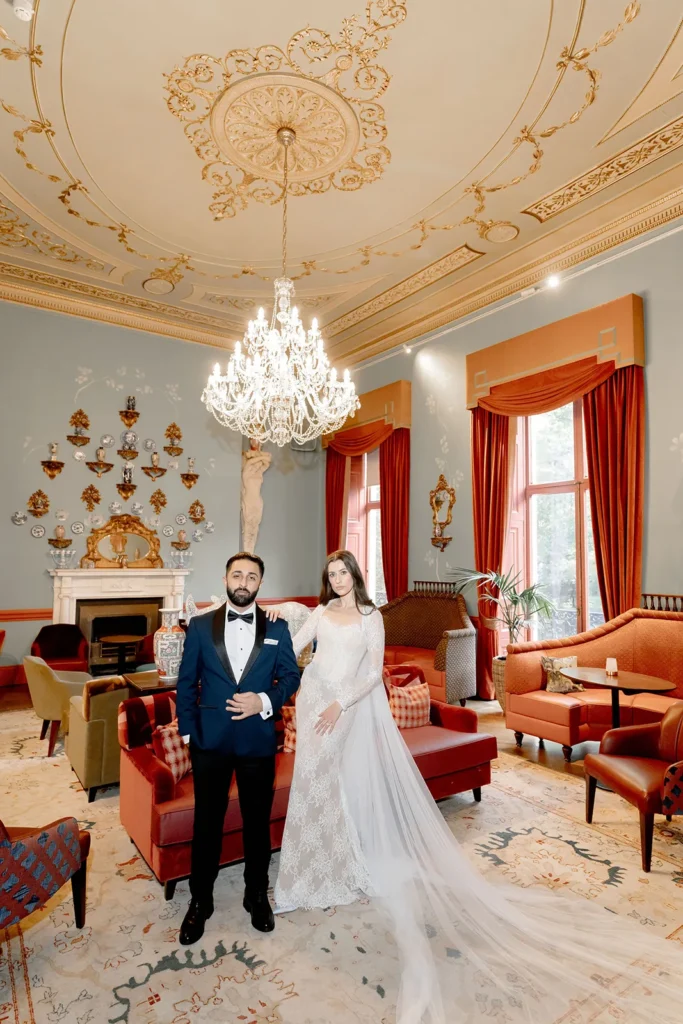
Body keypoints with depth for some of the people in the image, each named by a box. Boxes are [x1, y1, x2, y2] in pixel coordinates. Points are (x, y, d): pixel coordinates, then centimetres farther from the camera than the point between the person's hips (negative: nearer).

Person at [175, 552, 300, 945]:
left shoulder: (277, 627, -2)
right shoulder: (200, 625, -1)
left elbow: (291, 676, 0)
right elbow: (186, 683, 2)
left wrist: (265, 701, -16)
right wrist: (188, 731, -2)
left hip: (258, 740, 0)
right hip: (210, 739, 0)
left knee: (258, 821, 16)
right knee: (207, 822, 14)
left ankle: (257, 895, 38)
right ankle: (200, 901, 36)